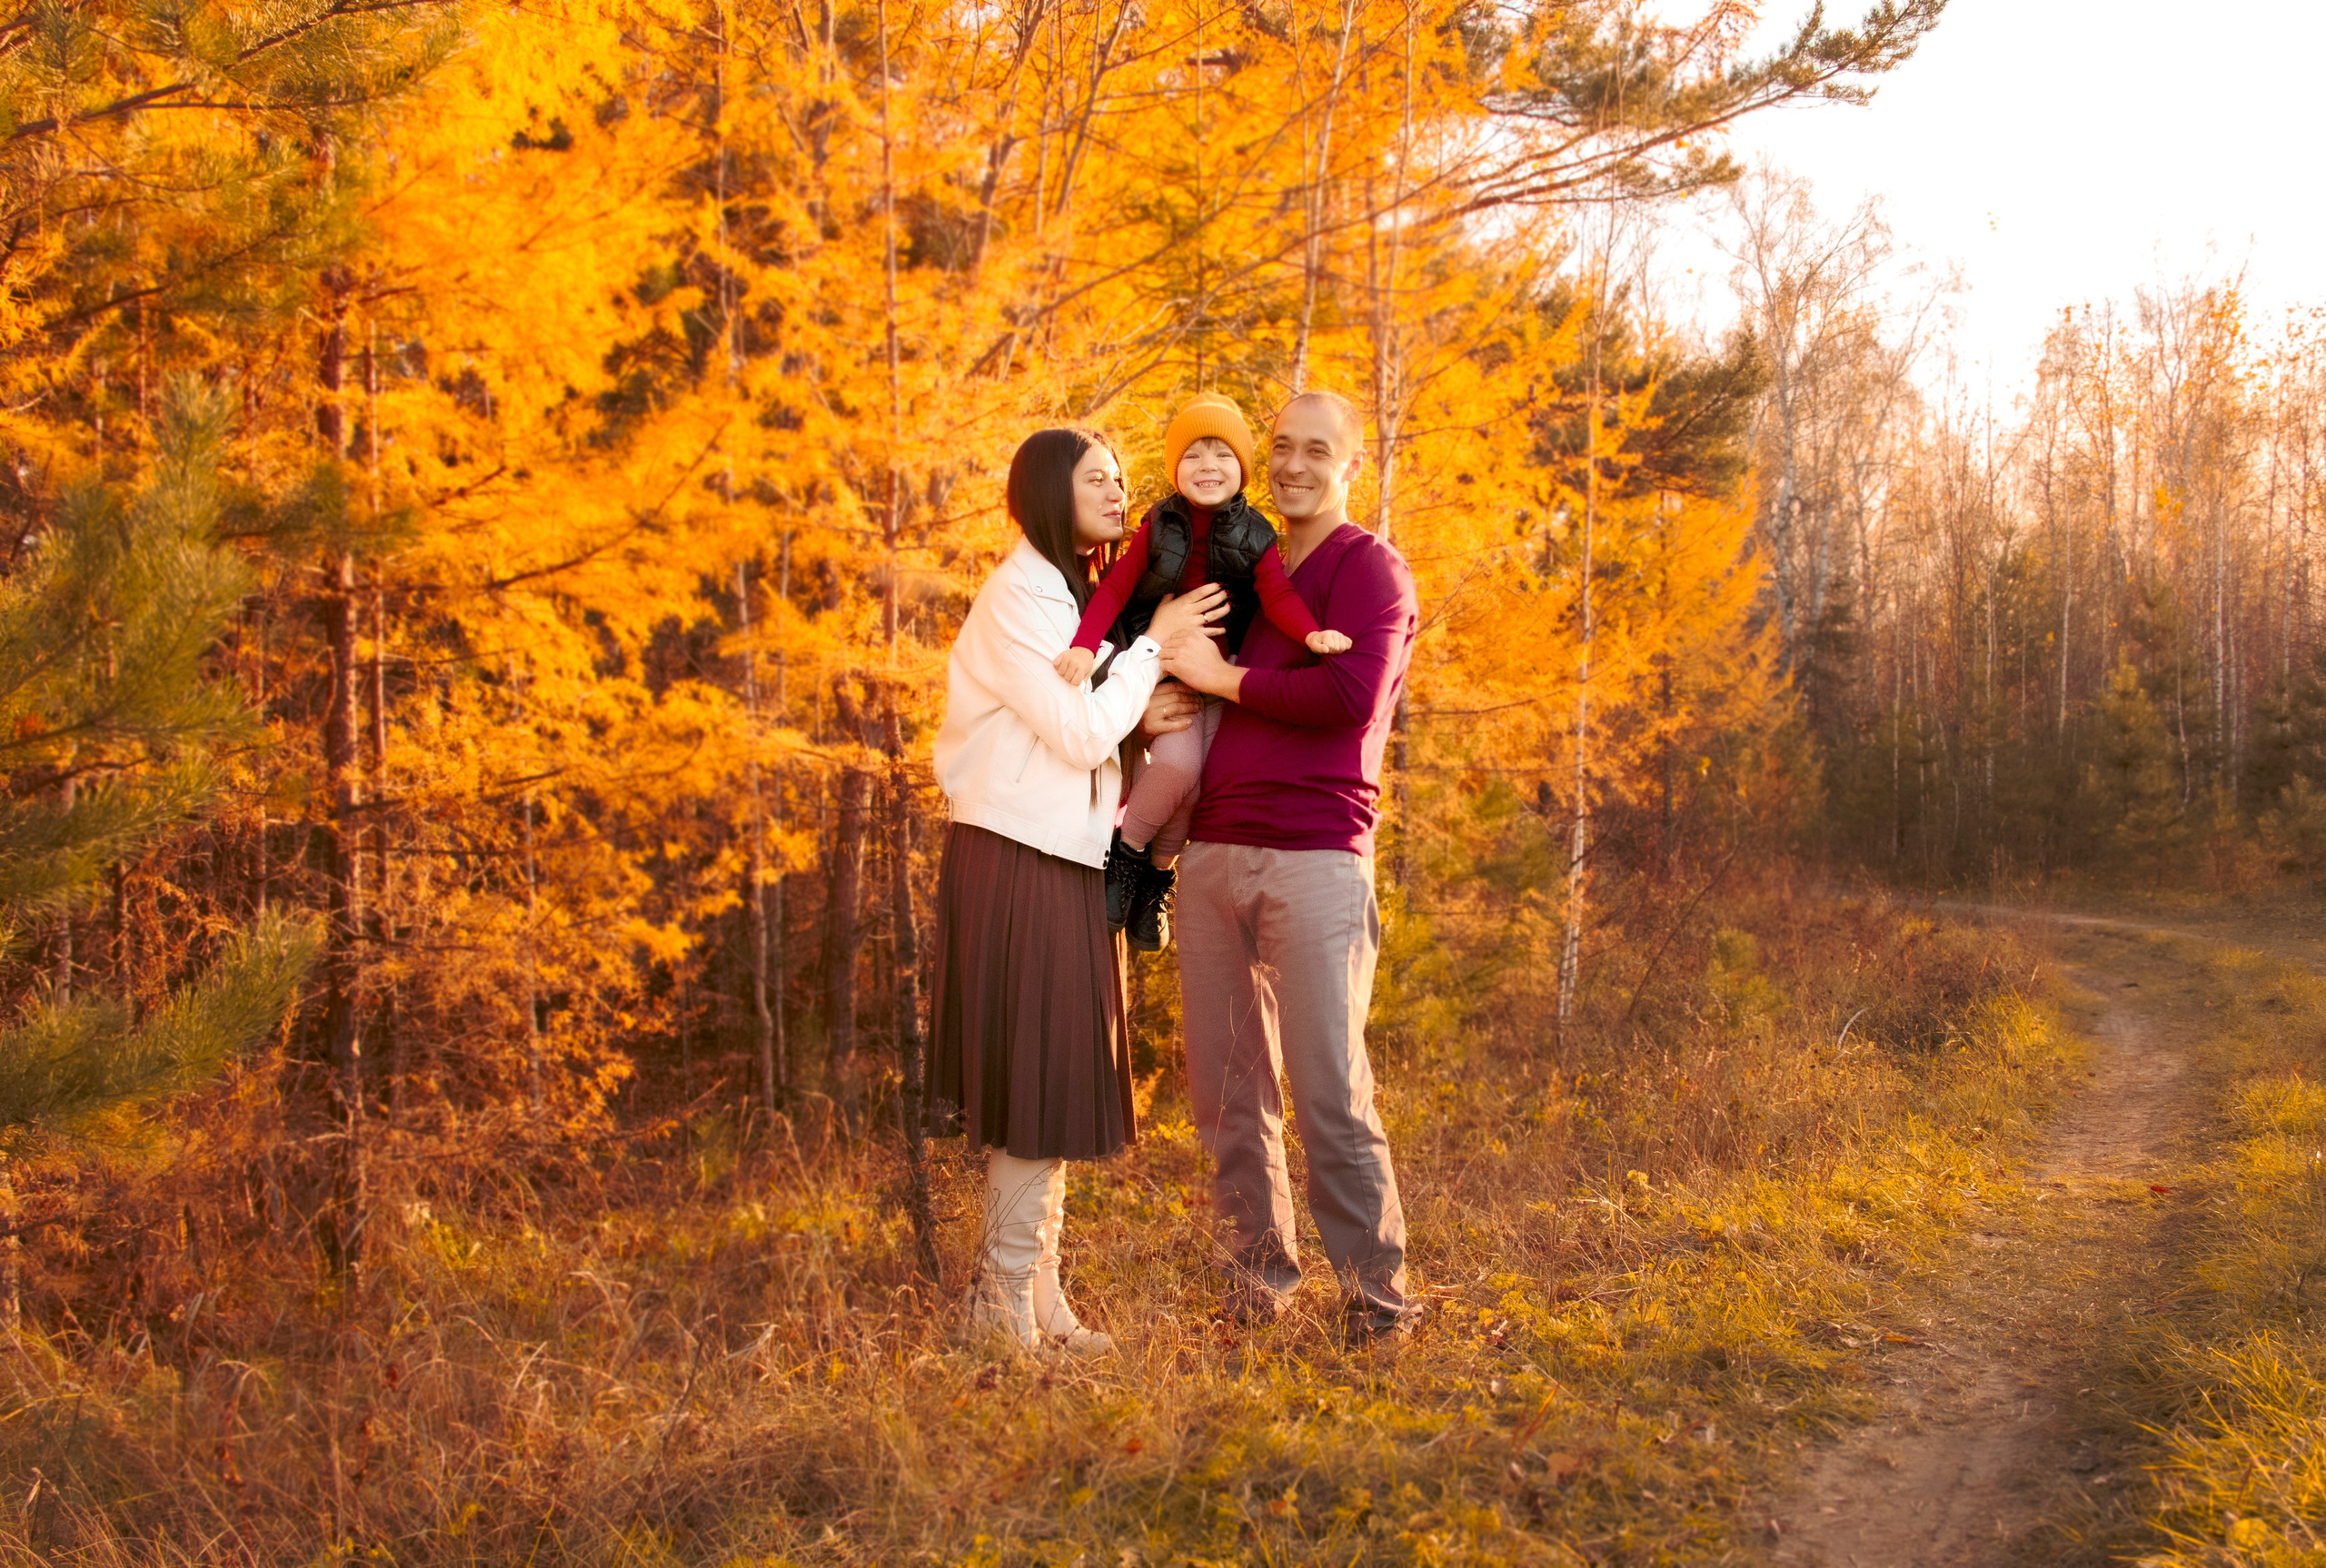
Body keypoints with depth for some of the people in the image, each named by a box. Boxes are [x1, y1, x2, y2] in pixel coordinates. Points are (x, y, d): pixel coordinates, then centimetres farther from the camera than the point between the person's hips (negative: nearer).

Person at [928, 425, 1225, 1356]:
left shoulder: (1074, 597, 18)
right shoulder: (1018, 598, -12)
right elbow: (1081, 735, -17)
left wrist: (1136, 719, -2)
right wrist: (1156, 643, -9)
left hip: (1063, 865, 9)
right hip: (1018, 863, -9)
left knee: (1056, 1084, 10)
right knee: (1034, 1079, -6)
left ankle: (1036, 1296, 17)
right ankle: (1009, 1299, 2)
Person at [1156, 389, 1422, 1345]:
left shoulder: (1369, 569, 1)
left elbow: (1353, 697, -16)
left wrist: (1223, 678, -8)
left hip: (1314, 859, -6)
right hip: (1211, 853, 6)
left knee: (1330, 1090, -7)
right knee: (1226, 1087, 6)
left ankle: (1375, 1294, 4)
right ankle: (1257, 1273, 17)